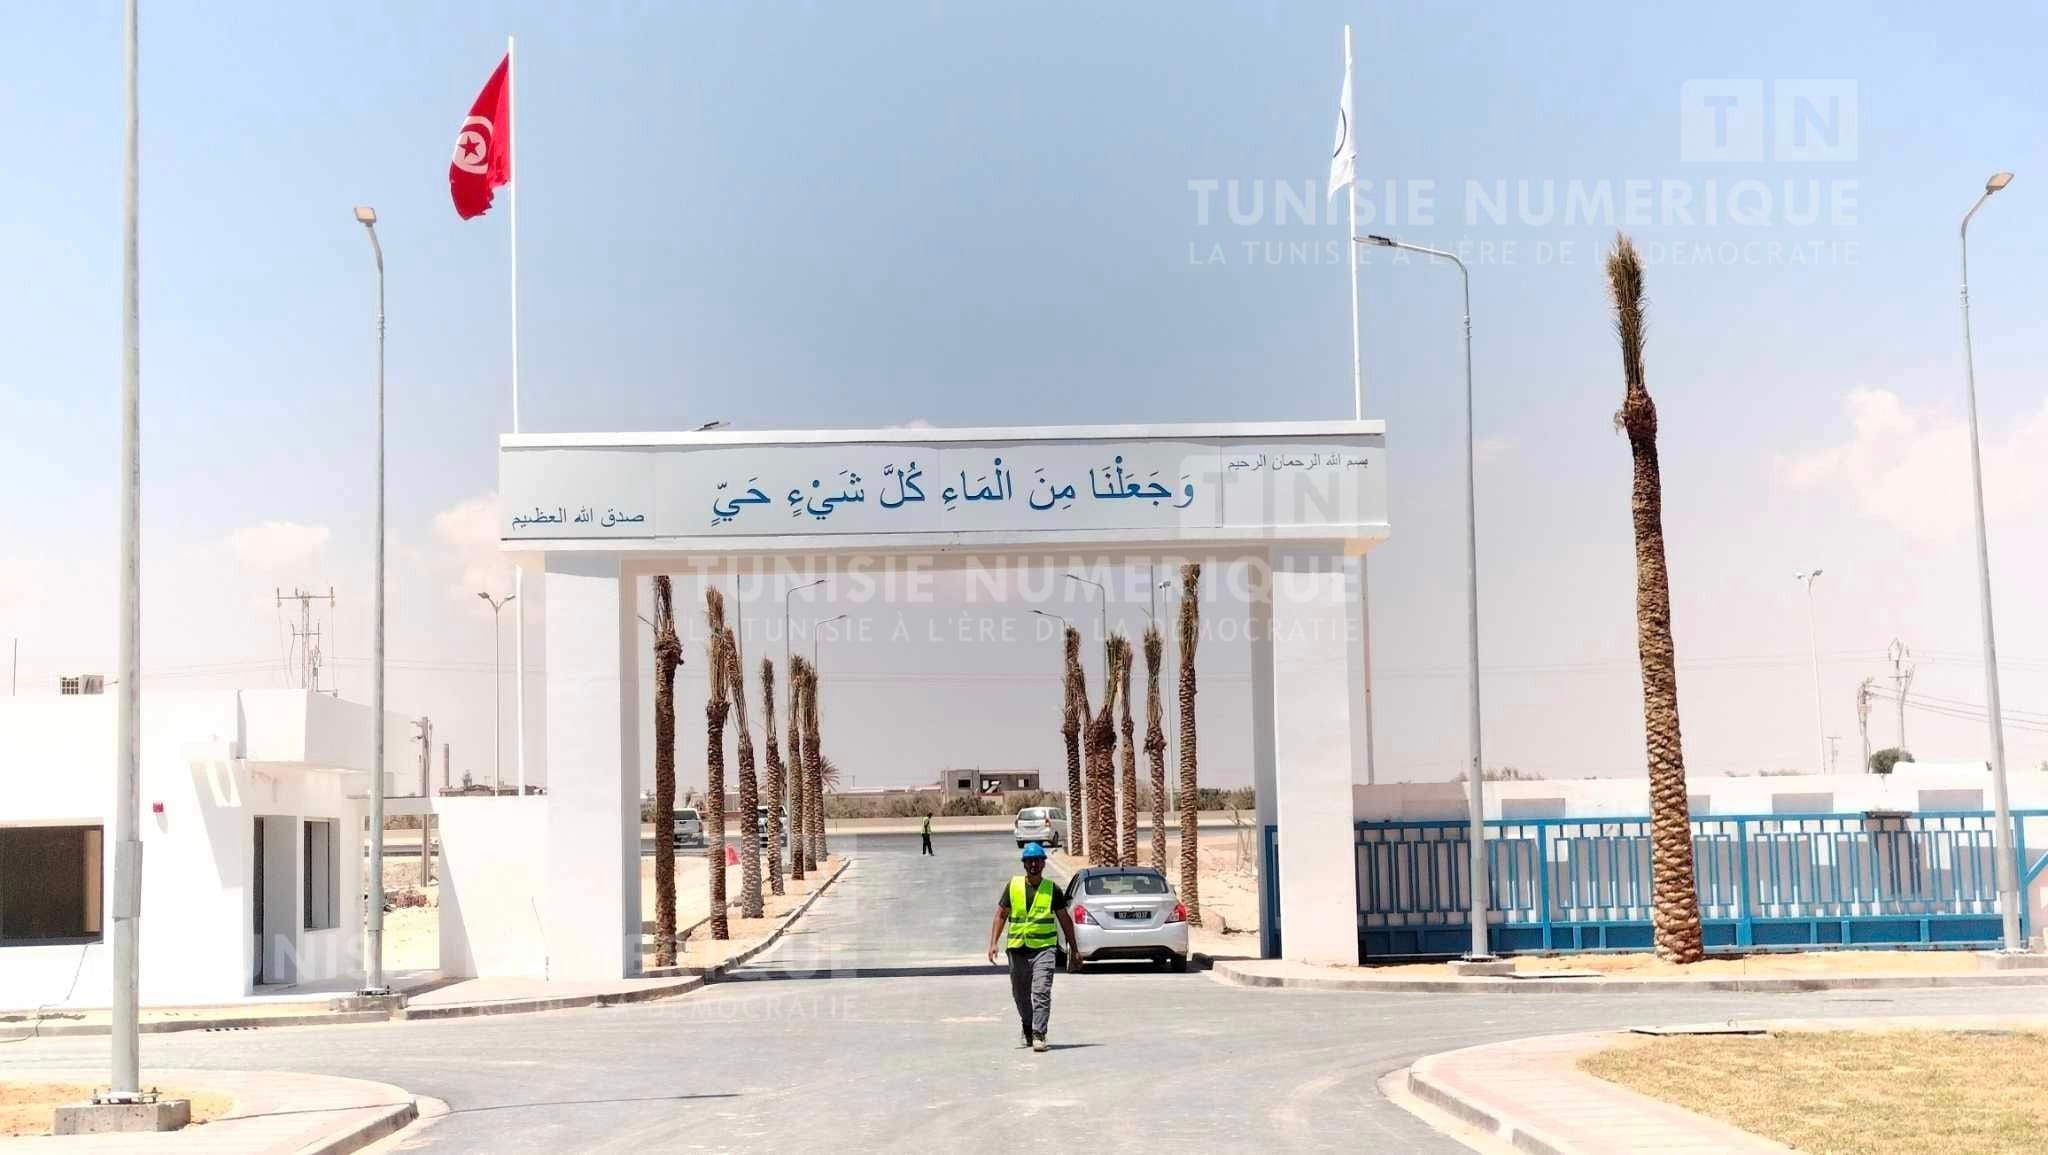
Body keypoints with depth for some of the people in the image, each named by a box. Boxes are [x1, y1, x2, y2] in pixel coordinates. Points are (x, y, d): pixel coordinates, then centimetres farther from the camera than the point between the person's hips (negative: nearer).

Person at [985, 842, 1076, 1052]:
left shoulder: (1052, 889, 3)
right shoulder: (1013, 886, 6)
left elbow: (1065, 920, 9)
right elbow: (1000, 915, 9)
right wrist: (993, 943, -1)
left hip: (1044, 948, -3)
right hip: (1017, 948, 3)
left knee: (1041, 992, -16)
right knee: (1020, 995, 13)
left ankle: (1039, 1035, -16)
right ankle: (1027, 1028, 35)